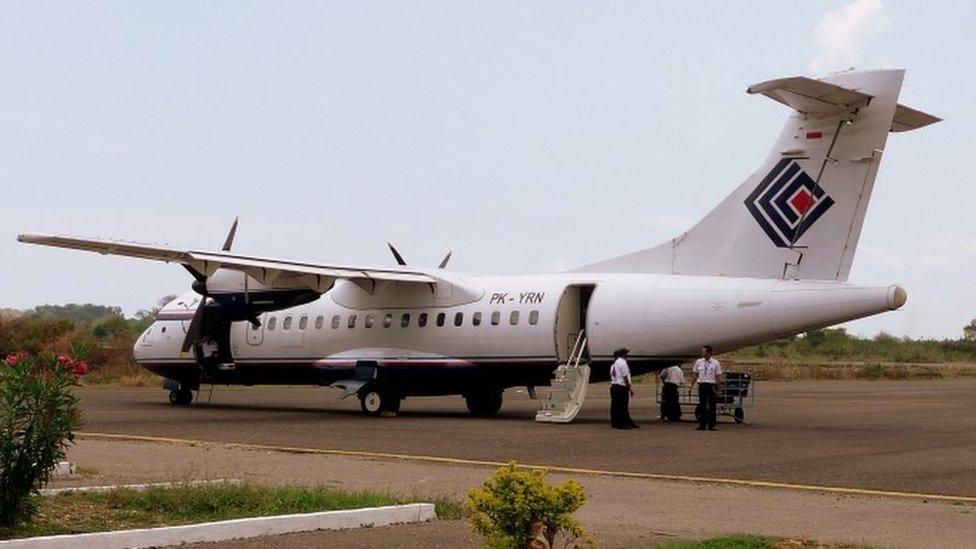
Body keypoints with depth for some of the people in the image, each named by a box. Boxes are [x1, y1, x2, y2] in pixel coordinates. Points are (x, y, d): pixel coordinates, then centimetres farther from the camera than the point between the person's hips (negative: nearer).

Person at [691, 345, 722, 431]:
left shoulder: (715, 363, 0)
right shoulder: (698, 362, 8)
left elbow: (718, 377, 0)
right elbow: (696, 375, 13)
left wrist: (717, 389, -5)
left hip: (711, 386, -2)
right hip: (702, 385, 2)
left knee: (712, 406, -2)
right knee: (702, 406, 3)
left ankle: (711, 425, 4)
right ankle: (702, 425, 7)